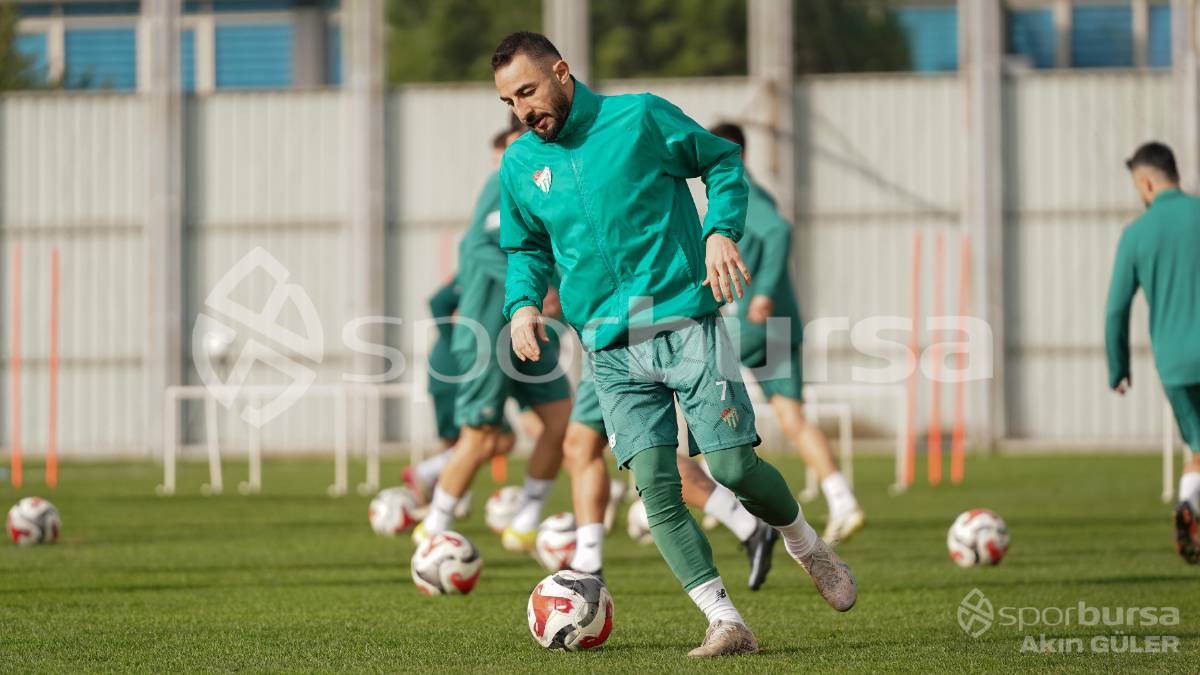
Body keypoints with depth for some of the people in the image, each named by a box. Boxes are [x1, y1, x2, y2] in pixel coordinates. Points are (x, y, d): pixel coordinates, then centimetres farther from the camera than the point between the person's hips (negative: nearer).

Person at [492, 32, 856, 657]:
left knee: (733, 466, -7)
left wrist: (720, 230, -9)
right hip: (611, 349, 3)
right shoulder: (519, 166, 9)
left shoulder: (640, 117, -2)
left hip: (686, 322, -3)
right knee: (655, 487, -10)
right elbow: (526, 249, 22)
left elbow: (722, 162, 7)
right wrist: (523, 302, 2)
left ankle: (805, 545, 25)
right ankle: (726, 623, -7)